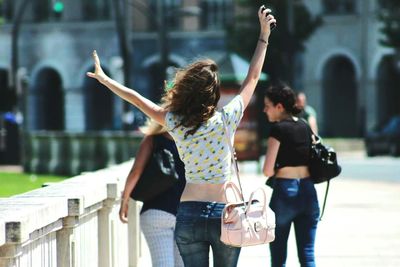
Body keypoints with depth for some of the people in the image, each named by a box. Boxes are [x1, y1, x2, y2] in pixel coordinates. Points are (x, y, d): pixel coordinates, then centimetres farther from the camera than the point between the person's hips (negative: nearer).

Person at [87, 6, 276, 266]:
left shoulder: (175, 123, -2)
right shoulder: (225, 120, -7)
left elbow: (137, 99, 11)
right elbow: (252, 78, 3)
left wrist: (105, 79, 24)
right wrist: (264, 37, 12)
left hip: (189, 214, 2)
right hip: (224, 213, -2)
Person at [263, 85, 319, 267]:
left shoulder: (278, 129, -9)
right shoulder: (305, 127, 10)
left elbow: (268, 170, -13)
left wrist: (276, 172, 7)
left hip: (285, 191, -6)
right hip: (308, 190, 6)